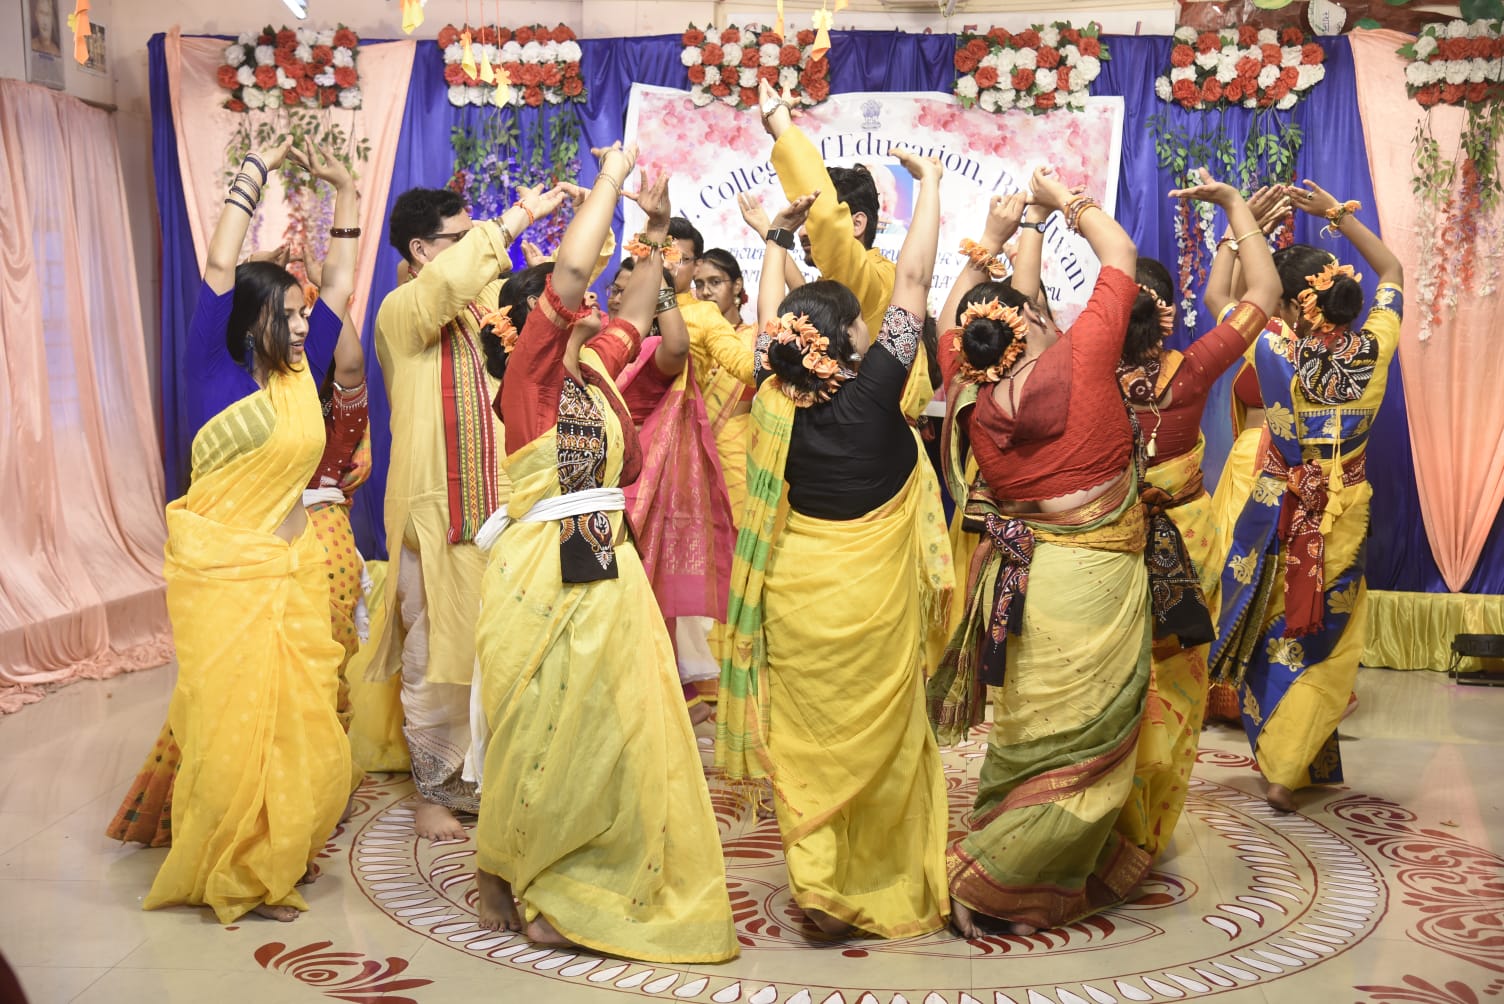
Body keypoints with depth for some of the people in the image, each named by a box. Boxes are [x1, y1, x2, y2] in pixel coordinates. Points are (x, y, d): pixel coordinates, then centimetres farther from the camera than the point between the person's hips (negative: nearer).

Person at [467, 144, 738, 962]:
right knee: (544, 734, 2)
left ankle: (573, 891, 20)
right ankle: (508, 880, 23)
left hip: (607, 572, 7)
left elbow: (635, 315, 31)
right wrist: (611, 176, -7)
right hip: (542, 572, -7)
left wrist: (655, 238, 28)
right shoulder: (531, 365, -7)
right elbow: (571, 268, -17)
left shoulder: (596, 365, 13)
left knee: (613, 731, 6)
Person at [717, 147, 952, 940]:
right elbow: (912, 280, -9)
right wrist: (929, 180, 1)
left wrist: (779, 235, 19)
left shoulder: (775, 393, -8)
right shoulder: (874, 386, -16)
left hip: (795, 596, 3)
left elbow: (771, 312, 10)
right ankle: (879, 885, 21)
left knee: (805, 736, 12)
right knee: (877, 736, 10)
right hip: (874, 598, -2)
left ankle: (814, 877, 11)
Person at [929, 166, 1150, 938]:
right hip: (1094, 583, -5)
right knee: (1082, 744, 5)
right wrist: (1064, 199, 14)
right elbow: (1120, 254, 0)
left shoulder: (970, 394, -2)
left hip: (1023, 577, 5)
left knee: (1033, 737, 15)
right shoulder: (1079, 357, -13)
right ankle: (984, 880, 5)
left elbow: (949, 322, 19)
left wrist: (988, 244, 21)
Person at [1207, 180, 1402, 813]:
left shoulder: (1275, 354, -20)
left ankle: (1276, 757, 28)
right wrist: (1339, 216, 8)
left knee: (1274, 637, 16)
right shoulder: (1372, 352, -12)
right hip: (1344, 522, 2)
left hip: (1278, 518, -1)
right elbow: (1392, 272, 8)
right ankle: (1291, 770, 9)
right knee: (1324, 647, 11)